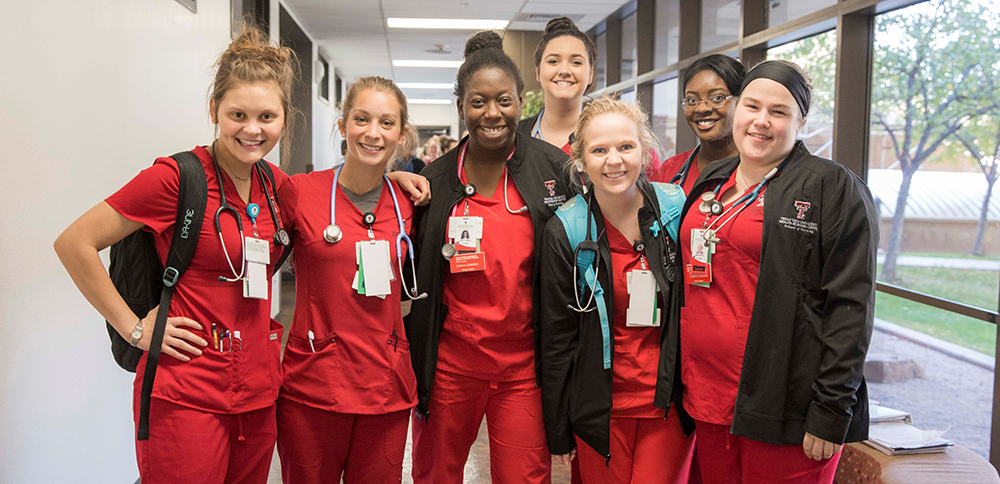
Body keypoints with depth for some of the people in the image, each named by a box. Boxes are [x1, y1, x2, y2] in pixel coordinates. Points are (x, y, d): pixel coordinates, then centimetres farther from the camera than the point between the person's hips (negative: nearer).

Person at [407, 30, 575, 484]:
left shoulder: (556, 169, -3)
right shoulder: (434, 180, 0)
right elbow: (413, 280, 7)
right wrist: (414, 365, 4)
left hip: (524, 365, -1)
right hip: (449, 362, 2)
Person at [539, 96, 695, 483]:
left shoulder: (676, 210, -4)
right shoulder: (564, 232, -7)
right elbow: (557, 336, -2)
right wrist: (558, 432, 0)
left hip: (671, 404, 1)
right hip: (601, 406, -1)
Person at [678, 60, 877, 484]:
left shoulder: (836, 190, -5)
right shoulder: (709, 182, 13)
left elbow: (850, 309, -11)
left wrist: (830, 413, -16)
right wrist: (684, 379, 15)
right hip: (706, 399, 6)